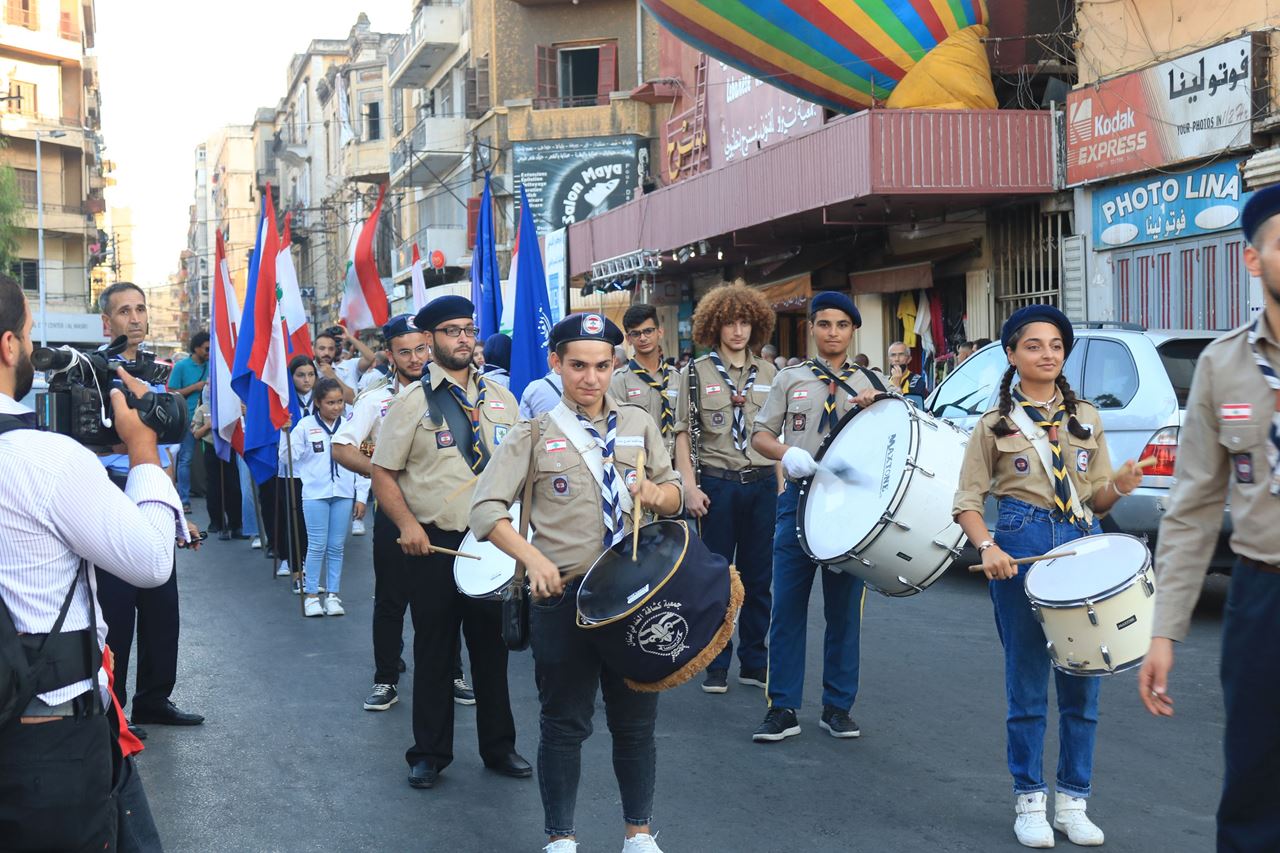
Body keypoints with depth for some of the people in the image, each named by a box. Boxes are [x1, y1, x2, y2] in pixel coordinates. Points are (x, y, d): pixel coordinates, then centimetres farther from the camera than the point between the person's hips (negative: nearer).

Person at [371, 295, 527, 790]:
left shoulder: (500, 398, 8)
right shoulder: (412, 401, -3)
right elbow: (383, 474, -4)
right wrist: (407, 524, -17)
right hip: (433, 544, -3)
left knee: (492, 645, 12)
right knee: (434, 650, 7)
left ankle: (499, 746, 26)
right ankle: (430, 753, 20)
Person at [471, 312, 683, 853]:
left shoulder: (638, 424, 8)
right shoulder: (534, 434, -2)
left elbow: (674, 493, 14)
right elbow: (487, 509, -9)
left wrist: (656, 494, -10)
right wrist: (534, 559, -23)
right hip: (563, 593, -3)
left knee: (636, 718, 12)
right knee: (565, 722, 7)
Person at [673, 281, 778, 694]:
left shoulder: (768, 373, 10)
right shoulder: (696, 373, 2)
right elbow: (683, 434, -1)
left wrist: (783, 485, 7)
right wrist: (690, 486, -9)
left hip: (762, 484, 3)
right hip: (717, 484, -2)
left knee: (758, 579, 7)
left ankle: (754, 663, 18)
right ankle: (716, 665, 14)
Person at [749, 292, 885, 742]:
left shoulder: (872, 384, 11)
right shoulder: (790, 380, 10)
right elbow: (759, 435, 8)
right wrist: (787, 453, -13)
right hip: (799, 497, 0)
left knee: (845, 610, 6)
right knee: (787, 607, -1)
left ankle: (838, 708, 16)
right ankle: (783, 709, 7)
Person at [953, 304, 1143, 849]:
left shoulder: (1086, 419, 12)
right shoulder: (995, 424, 4)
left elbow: (1096, 500, 13)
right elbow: (968, 500, 1)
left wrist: (1119, 487, -9)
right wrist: (987, 548, -16)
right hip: (1022, 546, -3)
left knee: (1081, 681, 5)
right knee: (1027, 681, 3)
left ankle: (1073, 801, 16)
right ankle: (1029, 801, 14)